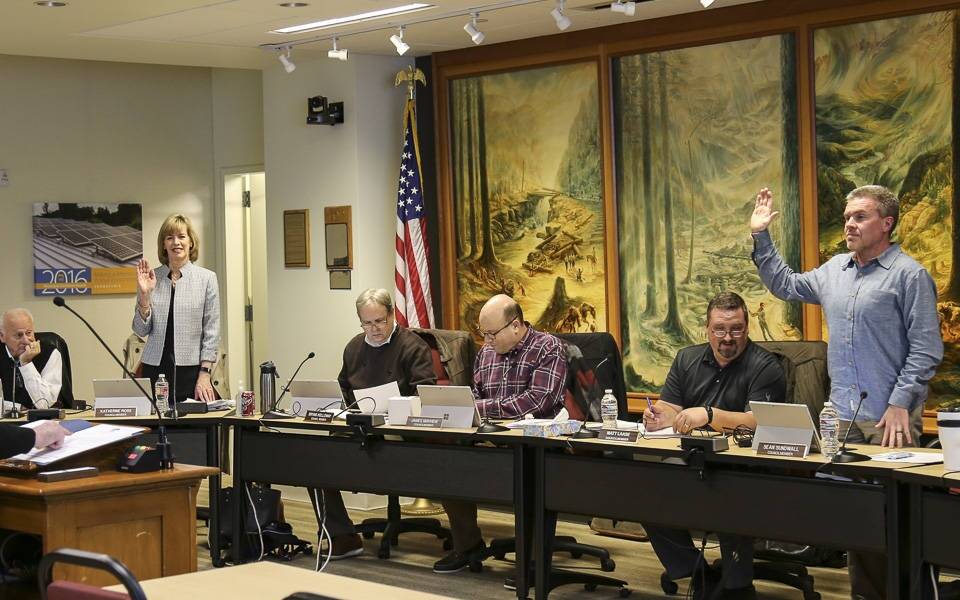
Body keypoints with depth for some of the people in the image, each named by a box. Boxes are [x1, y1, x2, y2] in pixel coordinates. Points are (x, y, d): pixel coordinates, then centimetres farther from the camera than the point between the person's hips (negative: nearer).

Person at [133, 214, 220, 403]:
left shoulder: (207, 278, 1)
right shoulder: (151, 278, 6)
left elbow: (212, 331, -1)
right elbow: (140, 330, 6)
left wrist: (205, 374, -7)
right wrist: (144, 295, -7)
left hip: (191, 369, -2)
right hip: (155, 369, 2)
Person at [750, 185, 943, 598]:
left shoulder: (909, 275, -7)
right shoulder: (835, 271, 14)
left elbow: (926, 350, -10)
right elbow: (784, 285, 29)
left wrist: (900, 403, -16)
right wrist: (761, 237, 21)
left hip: (889, 419, -6)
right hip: (843, 417, 6)